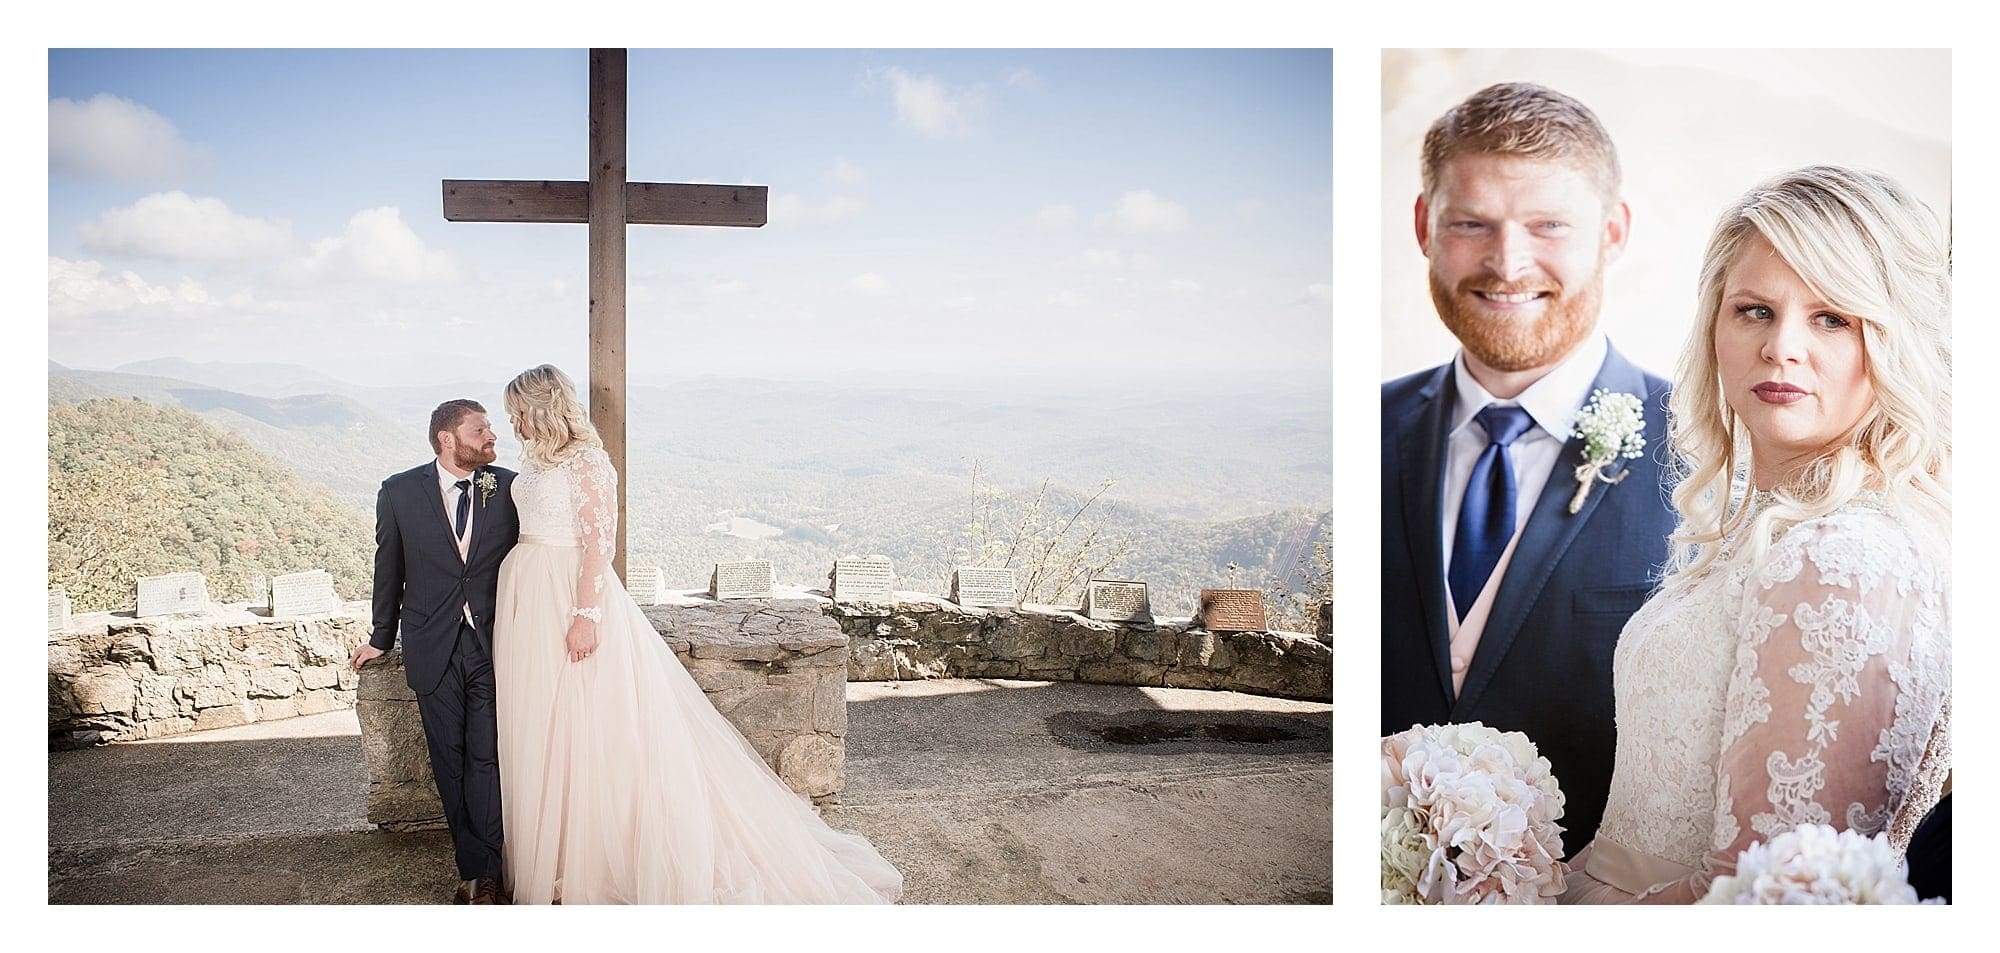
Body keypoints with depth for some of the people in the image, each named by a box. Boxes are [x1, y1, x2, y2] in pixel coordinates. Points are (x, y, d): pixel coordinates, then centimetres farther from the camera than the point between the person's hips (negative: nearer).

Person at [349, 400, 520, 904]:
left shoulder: (510, 487, -2)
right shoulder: (399, 492, -1)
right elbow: (389, 569, 9)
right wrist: (381, 638, 17)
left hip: (494, 642, -1)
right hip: (432, 649, 1)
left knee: (486, 757, -4)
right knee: (450, 760, 8)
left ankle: (480, 877, 5)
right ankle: (479, 872, 19)